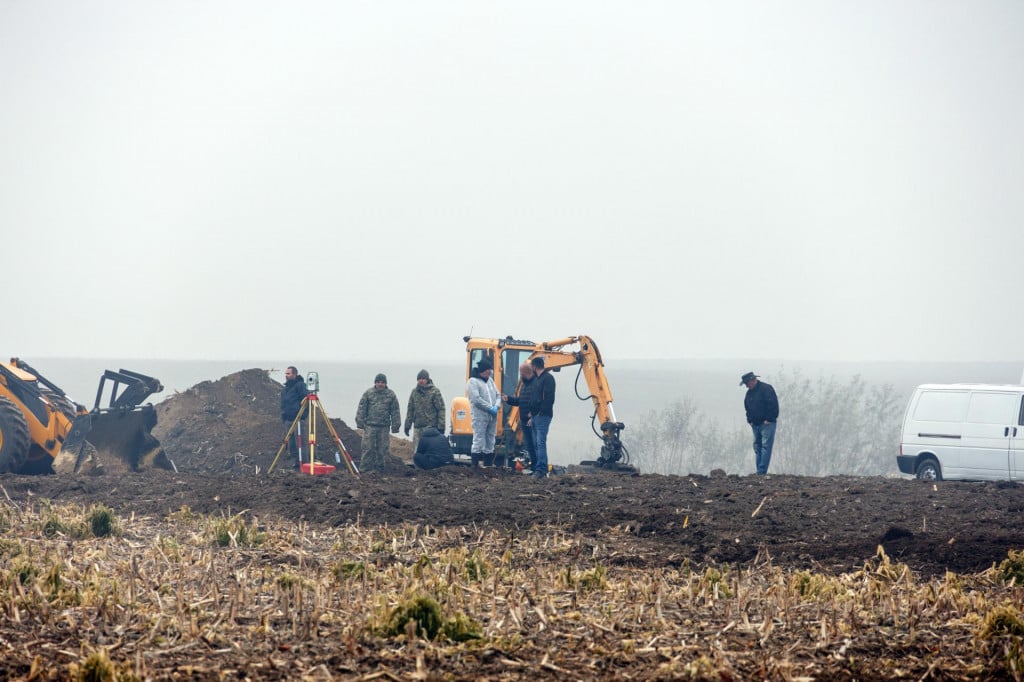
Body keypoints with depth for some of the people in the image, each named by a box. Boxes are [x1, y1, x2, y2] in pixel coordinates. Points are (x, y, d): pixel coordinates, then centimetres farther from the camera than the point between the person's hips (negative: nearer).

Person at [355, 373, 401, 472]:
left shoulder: (391, 395, 7)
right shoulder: (368, 393, 5)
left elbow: (395, 411, 8)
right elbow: (362, 408, 4)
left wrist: (395, 425, 4)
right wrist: (360, 421, -2)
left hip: (384, 427, 1)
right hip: (370, 425, -1)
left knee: (382, 449, 4)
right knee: (368, 447, -5)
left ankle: (379, 467, 13)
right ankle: (365, 468, -1)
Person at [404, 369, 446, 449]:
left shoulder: (434, 391, -3)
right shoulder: (414, 392, 13)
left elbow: (441, 409, -5)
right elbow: (410, 410, 18)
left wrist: (441, 426, -11)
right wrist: (407, 425, 14)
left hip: (430, 427, -5)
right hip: (417, 427, 5)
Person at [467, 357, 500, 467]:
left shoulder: (490, 381, 16)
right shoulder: (473, 382, -8)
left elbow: (497, 396, 13)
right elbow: (476, 399, -17)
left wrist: (496, 406, -7)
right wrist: (490, 408, -17)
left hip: (492, 417, 8)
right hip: (480, 416, -8)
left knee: (490, 443, 11)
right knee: (479, 442, -9)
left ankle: (488, 465, 18)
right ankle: (475, 466, -7)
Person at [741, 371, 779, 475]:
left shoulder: (766, 389, -11)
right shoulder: (749, 393, 14)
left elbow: (773, 405, -16)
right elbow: (747, 407, 24)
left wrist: (768, 419, -17)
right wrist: (750, 420, 11)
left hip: (767, 423, -8)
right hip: (755, 424, 8)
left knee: (766, 446, -11)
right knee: (757, 446, 7)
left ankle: (762, 471, -17)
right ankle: (759, 472, 9)